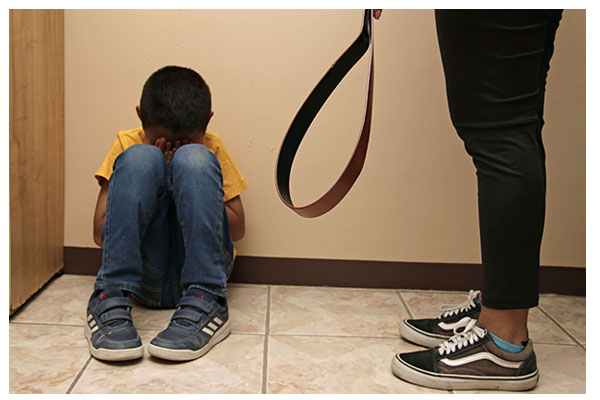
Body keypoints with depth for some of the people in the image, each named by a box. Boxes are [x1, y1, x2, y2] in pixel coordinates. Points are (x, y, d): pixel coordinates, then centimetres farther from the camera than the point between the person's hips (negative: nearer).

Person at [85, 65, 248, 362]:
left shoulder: (212, 148, 7)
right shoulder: (128, 144, 6)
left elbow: (237, 230, 2)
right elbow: (100, 234, -1)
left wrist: (188, 187, -10)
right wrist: (150, 181, -12)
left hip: (199, 267, 0)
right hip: (146, 274, 0)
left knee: (193, 159, -21)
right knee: (141, 159, -20)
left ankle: (205, 306, -30)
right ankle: (110, 302, -29)